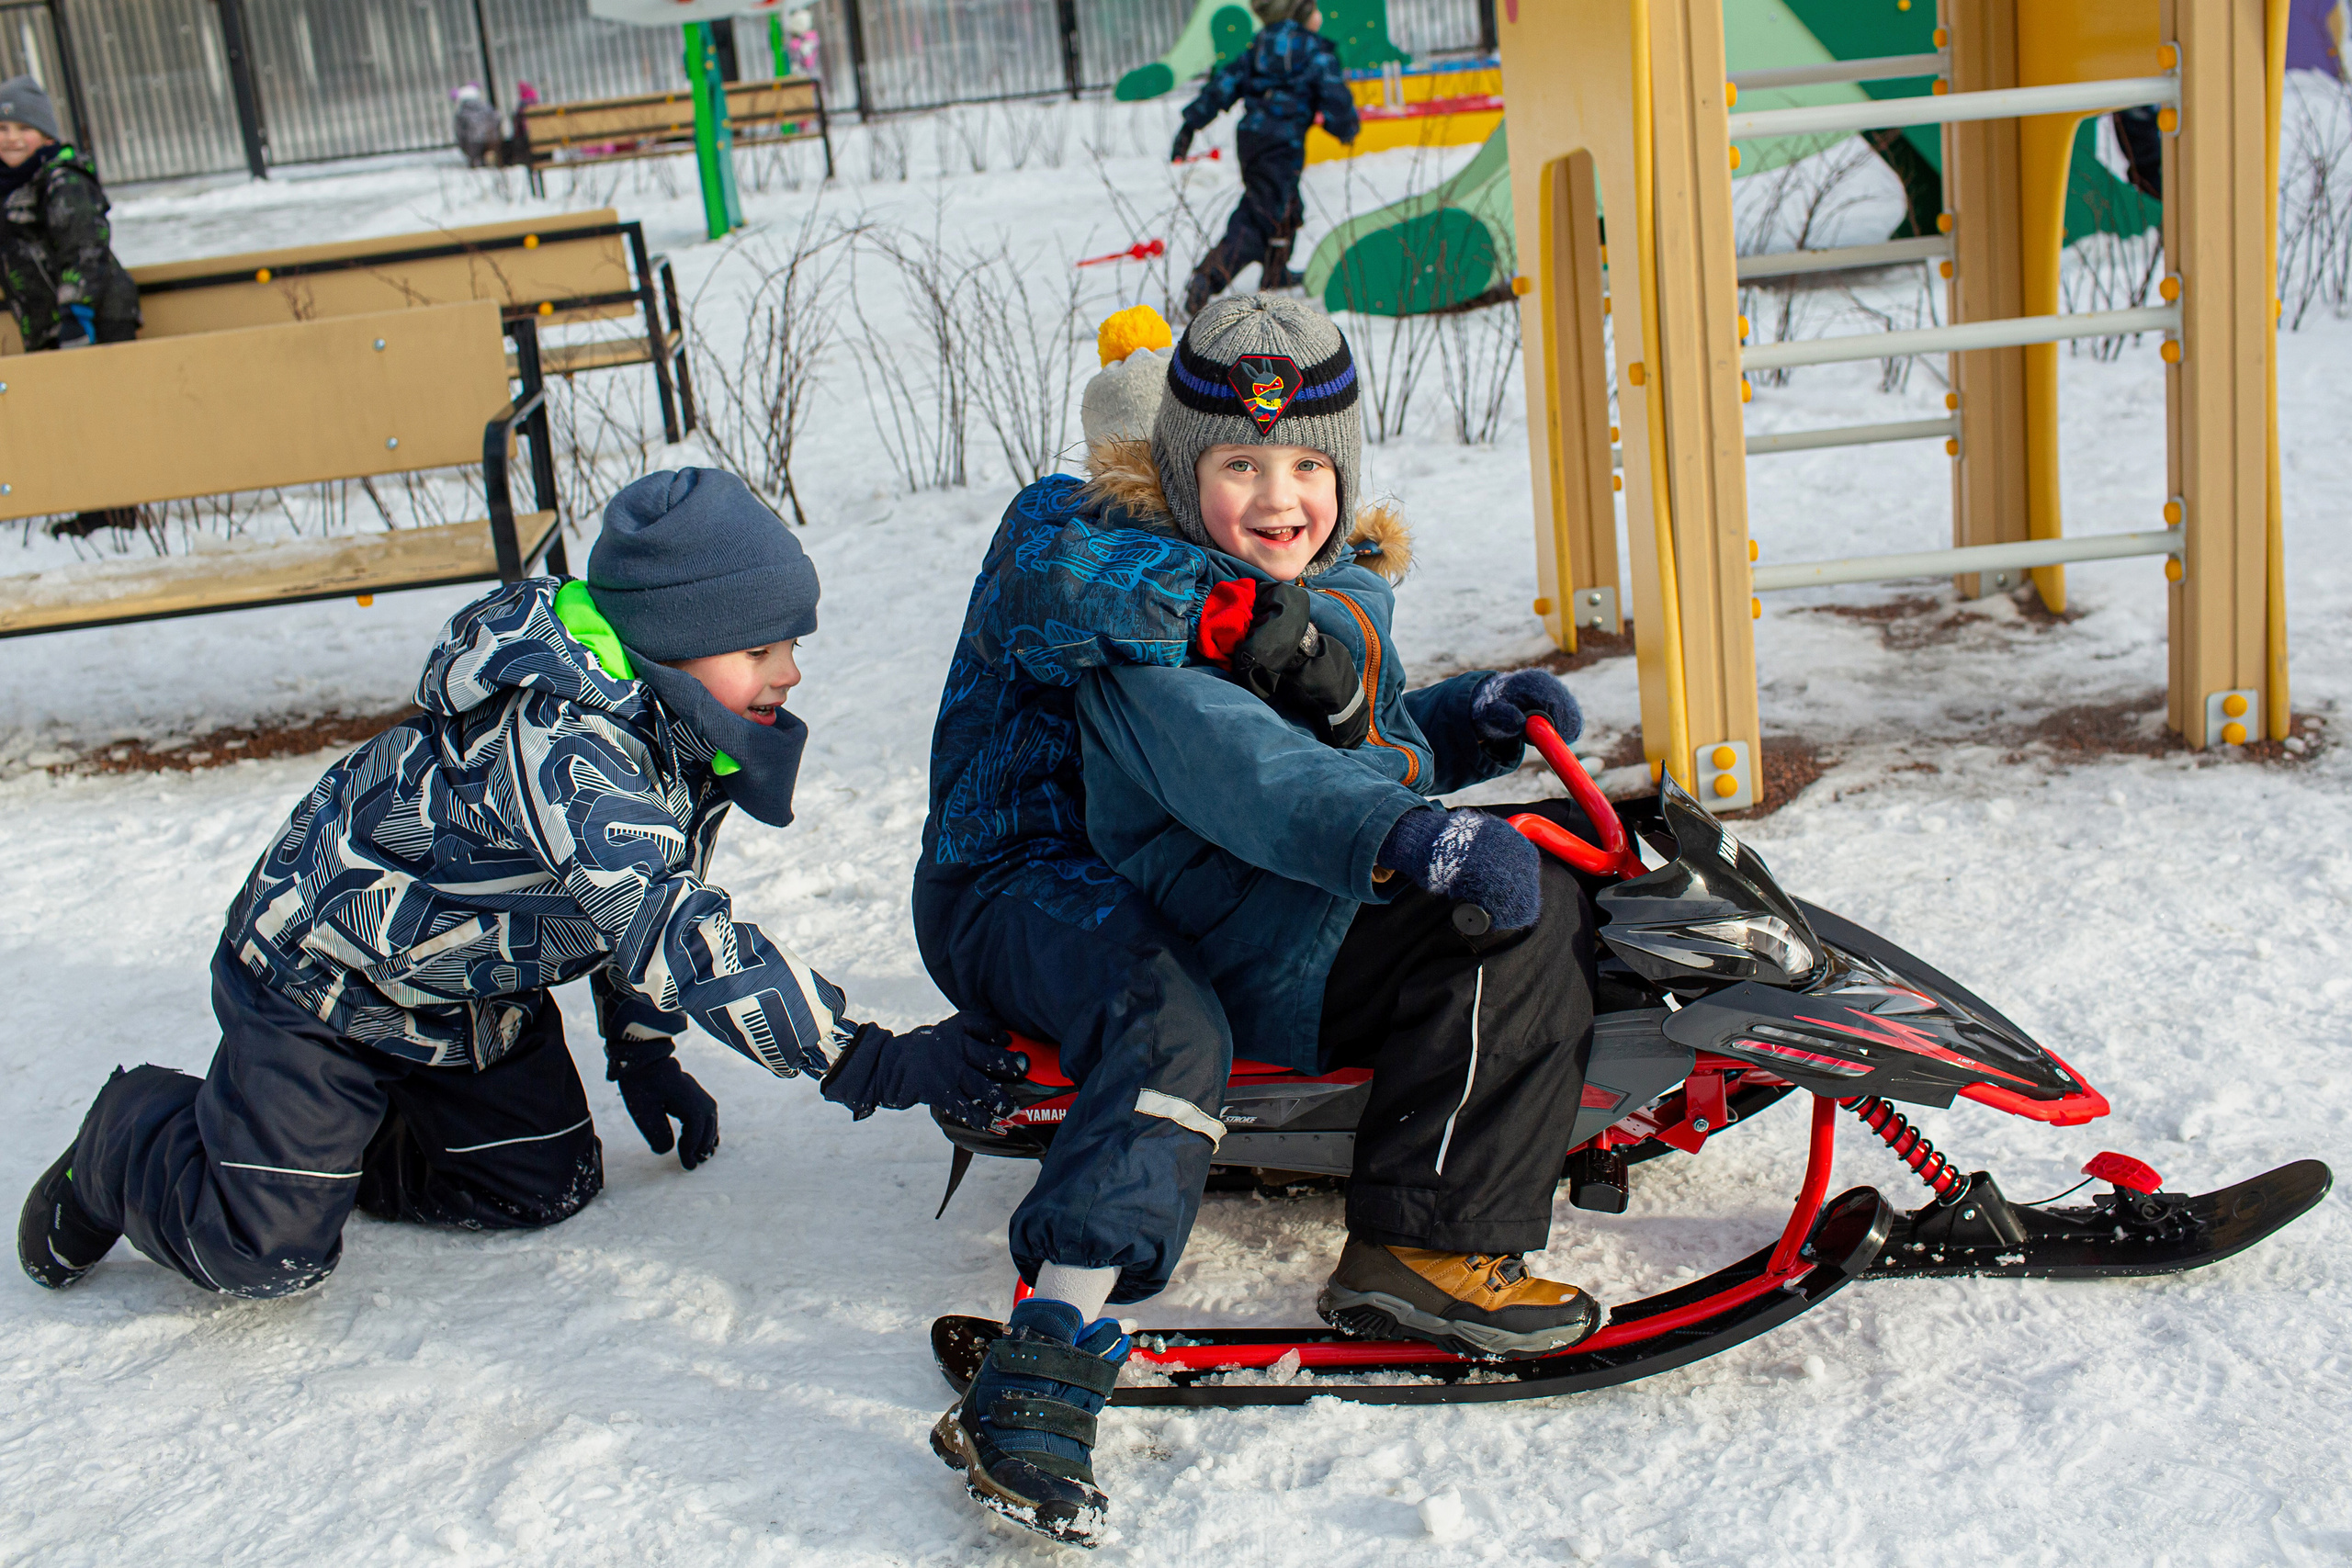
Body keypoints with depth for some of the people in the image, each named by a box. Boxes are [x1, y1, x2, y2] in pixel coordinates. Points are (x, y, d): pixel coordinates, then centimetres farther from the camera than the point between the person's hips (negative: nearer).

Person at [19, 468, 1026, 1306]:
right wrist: (874, 1065, -48)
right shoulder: (556, 738, -39)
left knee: (546, 1186, 7)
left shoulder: (679, 723, -10)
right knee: (265, 1249, -10)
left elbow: (645, 900, 8)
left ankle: (337, 1142, 27)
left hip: (474, 994, 8)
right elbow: (680, 941, -47)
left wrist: (643, 1053, 9)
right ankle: (126, 1147, 21)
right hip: (322, 973, -8)